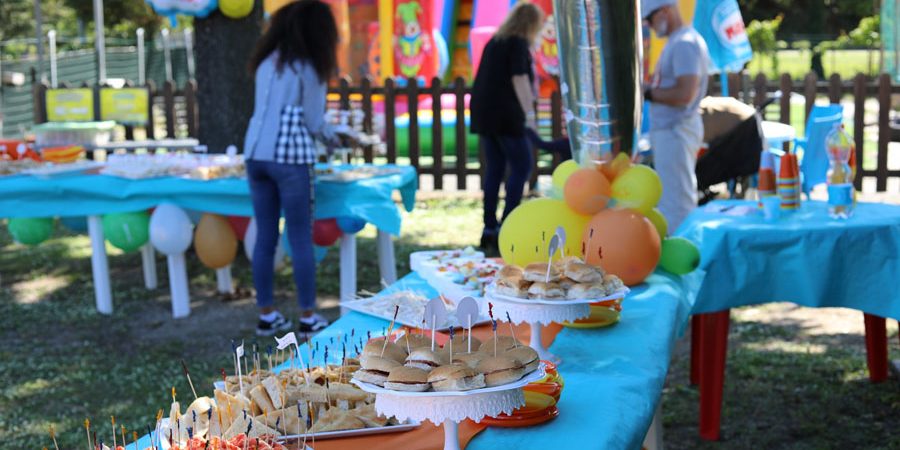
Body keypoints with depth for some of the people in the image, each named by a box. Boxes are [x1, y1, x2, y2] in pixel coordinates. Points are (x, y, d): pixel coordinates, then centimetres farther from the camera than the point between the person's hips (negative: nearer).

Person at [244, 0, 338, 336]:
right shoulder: (308, 67, -4)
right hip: (290, 156, -6)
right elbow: (313, 122, -3)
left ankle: (266, 315, 15)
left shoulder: (266, 62, 15)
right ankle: (308, 317, 7)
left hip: (255, 152, 6)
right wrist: (331, 136, 18)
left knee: (264, 237, 9)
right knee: (301, 239, 1)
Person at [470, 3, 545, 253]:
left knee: (494, 169, 10)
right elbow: (519, 78, -15)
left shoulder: (495, 41, 18)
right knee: (522, 166, -3)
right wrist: (529, 114, -17)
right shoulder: (518, 43, -6)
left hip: (484, 112, 8)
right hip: (506, 113, -8)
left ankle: (489, 230, 9)